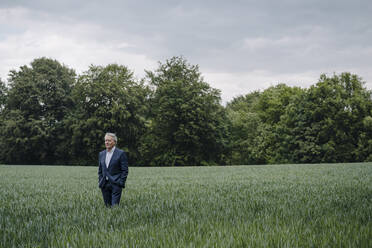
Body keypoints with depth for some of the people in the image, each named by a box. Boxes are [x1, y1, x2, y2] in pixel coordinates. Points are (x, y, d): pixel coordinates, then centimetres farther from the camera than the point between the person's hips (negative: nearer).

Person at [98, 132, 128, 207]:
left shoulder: (121, 153, -4)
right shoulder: (101, 154, 13)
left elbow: (125, 170, -5)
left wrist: (121, 183, -11)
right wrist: (100, 182, 9)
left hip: (116, 184, -5)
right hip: (104, 185, 5)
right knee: (107, 206, 8)